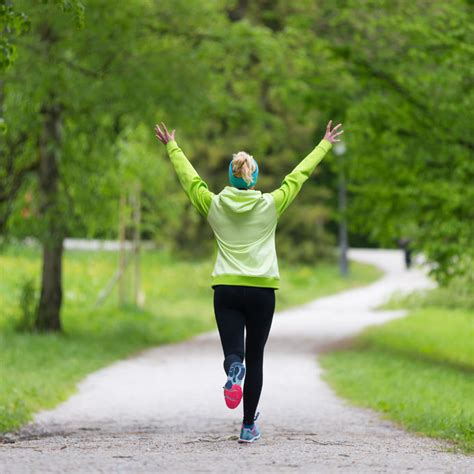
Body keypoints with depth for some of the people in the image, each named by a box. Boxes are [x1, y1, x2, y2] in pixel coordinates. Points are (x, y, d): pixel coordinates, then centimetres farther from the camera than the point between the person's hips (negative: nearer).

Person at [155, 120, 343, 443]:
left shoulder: (215, 205, 2)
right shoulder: (270, 205, -1)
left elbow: (189, 177, 16)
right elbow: (299, 175, 9)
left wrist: (172, 147, 31)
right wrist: (325, 146, 20)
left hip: (226, 290, 0)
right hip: (261, 291, 0)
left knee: (233, 352, 0)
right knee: (255, 358, 9)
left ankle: (234, 371, -39)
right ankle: (249, 426, 10)